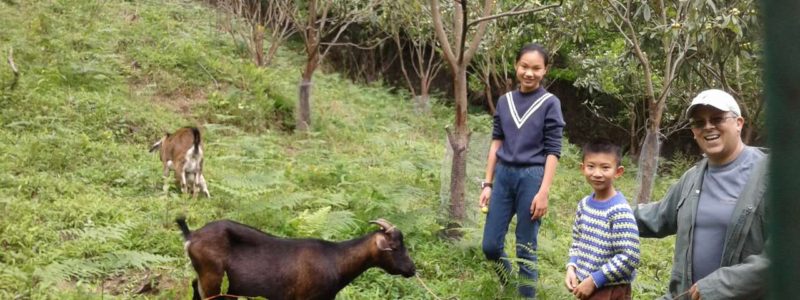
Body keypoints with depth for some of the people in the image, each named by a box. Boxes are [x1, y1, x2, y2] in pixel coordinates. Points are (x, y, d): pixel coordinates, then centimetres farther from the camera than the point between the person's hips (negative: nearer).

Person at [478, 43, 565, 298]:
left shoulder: (550, 103, -3)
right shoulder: (504, 101, 8)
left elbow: (553, 151, -5)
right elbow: (496, 142, 11)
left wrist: (543, 193, -12)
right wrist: (487, 183, 7)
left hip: (531, 177, -4)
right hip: (503, 175, 4)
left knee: (526, 248, 2)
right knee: (490, 245, 7)